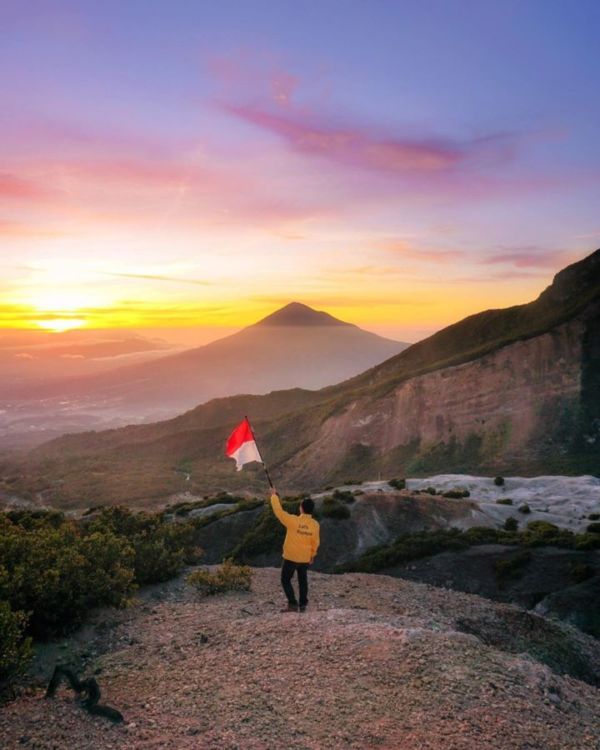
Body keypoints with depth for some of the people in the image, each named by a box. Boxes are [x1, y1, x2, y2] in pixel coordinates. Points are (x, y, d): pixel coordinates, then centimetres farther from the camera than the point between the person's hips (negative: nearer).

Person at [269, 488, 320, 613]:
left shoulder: (294, 520, -22)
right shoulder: (315, 525, -9)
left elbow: (279, 511, -15)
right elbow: (315, 542, 2)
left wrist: (274, 495, -3)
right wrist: (312, 555, 18)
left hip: (291, 558, -4)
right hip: (305, 558, 4)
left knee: (286, 580, 9)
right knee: (303, 581, 18)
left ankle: (293, 604, 1)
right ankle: (303, 605, 21)